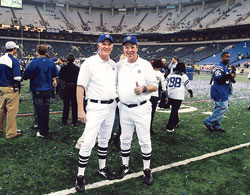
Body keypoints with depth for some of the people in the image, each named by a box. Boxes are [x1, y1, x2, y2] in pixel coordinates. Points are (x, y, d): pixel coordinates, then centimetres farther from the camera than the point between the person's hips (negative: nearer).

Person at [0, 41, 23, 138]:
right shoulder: (14, 61, -14)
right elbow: (17, 78, -20)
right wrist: (22, 77, 0)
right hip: (11, 89, -7)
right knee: (11, 111, 0)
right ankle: (11, 132, 8)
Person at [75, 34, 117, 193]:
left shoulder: (114, 65, 10)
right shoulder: (89, 63, -9)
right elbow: (80, 87, -11)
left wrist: (116, 103, 12)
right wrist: (80, 110, -15)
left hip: (111, 107, 6)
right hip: (96, 107, -6)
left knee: (105, 140, 17)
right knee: (88, 142, -7)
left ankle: (102, 168, 32)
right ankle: (81, 176, 7)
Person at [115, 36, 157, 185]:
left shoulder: (145, 65, -4)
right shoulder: (119, 65, 7)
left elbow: (155, 86, -4)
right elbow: (114, 83, 15)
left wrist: (143, 88, -23)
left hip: (141, 108, -3)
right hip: (124, 108, 4)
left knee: (145, 141, 4)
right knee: (125, 139, 15)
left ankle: (147, 169, 21)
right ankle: (125, 166, 32)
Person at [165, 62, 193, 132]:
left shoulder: (170, 74, 13)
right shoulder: (183, 75, 2)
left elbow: (166, 85, 14)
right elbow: (188, 86, 8)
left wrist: (166, 96, 22)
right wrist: (191, 93, 24)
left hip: (170, 95, 5)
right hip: (178, 96, -5)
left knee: (174, 110, 21)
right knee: (174, 111, -3)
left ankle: (175, 122, 35)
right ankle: (169, 127, -4)